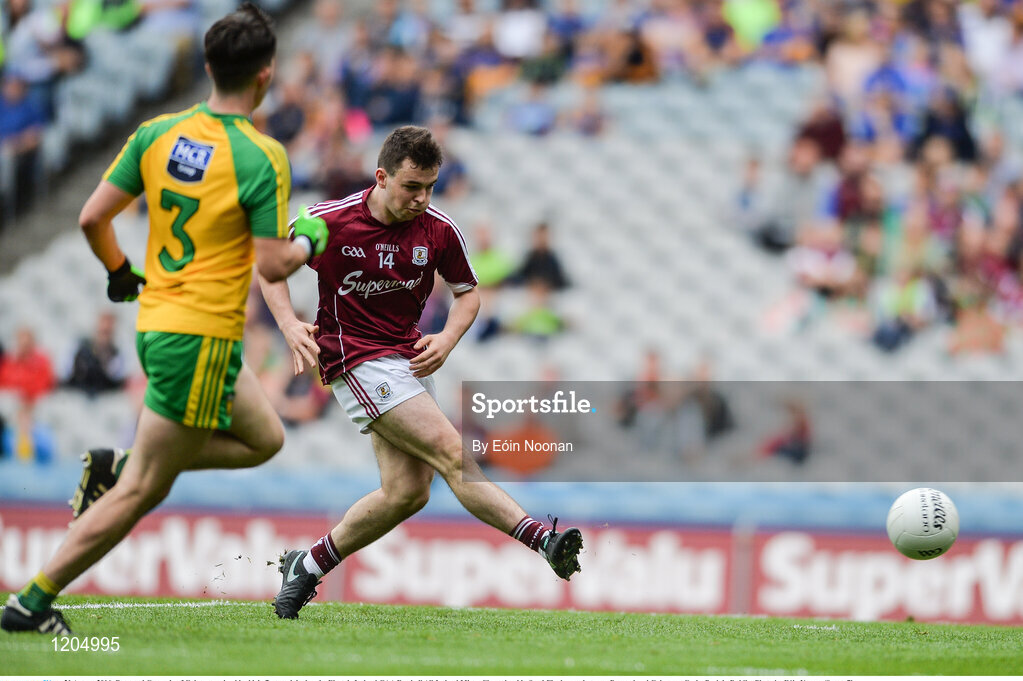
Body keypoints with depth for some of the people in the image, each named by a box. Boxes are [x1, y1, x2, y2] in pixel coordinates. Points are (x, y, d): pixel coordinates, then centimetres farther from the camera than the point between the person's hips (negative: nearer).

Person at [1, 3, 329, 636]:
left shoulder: (158, 133, 3)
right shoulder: (263, 157, -15)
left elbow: (92, 217, 4)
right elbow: (271, 265, -15)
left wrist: (120, 272, 21)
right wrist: (308, 242, 5)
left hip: (156, 321, 8)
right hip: (203, 339, -8)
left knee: (264, 439, 24)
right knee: (142, 493, -1)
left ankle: (116, 465, 13)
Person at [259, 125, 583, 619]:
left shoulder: (438, 231, -4)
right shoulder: (331, 221, -14)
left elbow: (467, 292, 11)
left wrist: (447, 340, -8)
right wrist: (289, 325, -13)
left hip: (409, 358, 6)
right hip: (356, 359, -6)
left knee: (407, 492, 0)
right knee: (451, 452, -19)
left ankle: (309, 565, 15)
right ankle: (543, 540, -27)